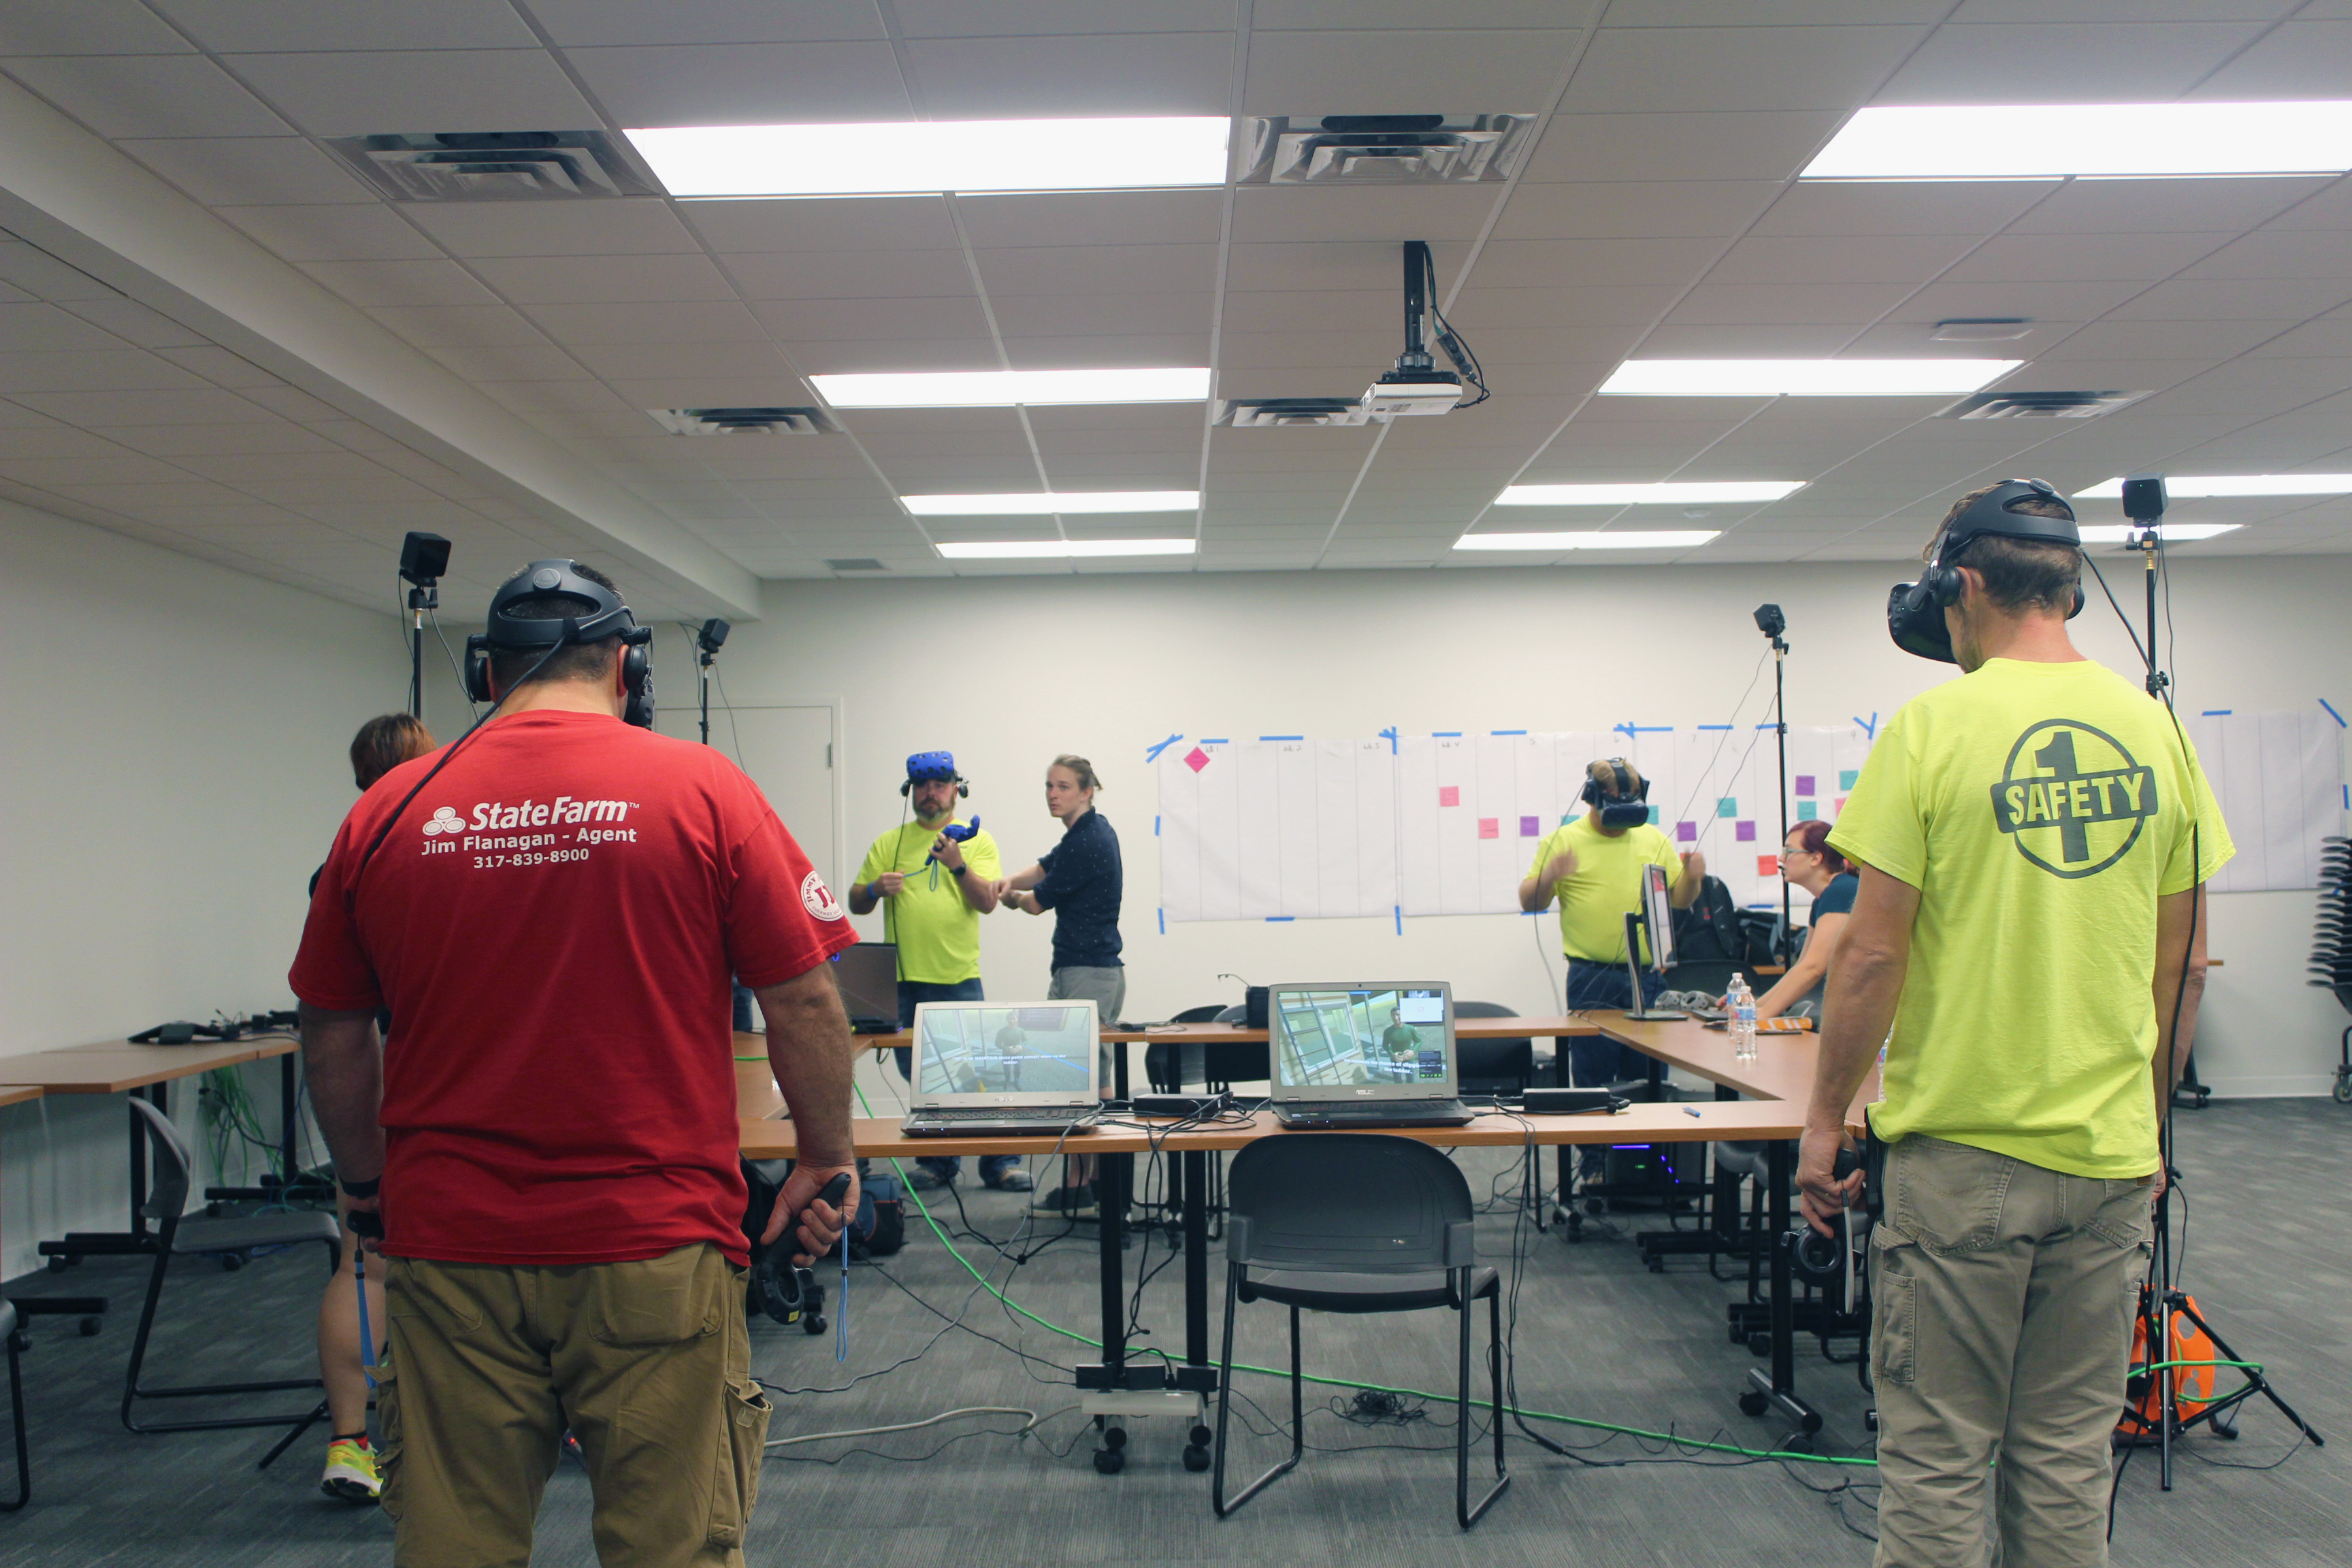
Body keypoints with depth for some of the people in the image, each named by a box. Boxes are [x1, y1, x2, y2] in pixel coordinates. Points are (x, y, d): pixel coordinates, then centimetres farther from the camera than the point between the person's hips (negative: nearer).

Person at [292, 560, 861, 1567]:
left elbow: (333, 1036, 10)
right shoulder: (702, 790, -5)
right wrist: (827, 1163, 8)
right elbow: (803, 1006, -5)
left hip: (451, 1253, 3)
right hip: (652, 1250, -2)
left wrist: (368, 1185, 23)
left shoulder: (390, 811, 2)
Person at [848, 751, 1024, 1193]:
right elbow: (855, 904, 11)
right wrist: (875, 888, -10)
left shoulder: (977, 841, 5)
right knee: (918, 1075, 9)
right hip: (904, 980, 3)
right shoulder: (888, 844, 10)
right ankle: (938, 1162, 21)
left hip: (960, 978, -2)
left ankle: (1000, 1162, 6)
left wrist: (958, 866, -23)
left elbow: (987, 902, -7)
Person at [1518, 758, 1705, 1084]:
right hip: (1591, 979, -3)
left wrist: (1692, 877, -3)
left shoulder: (1654, 840, 14)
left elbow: (1680, 899, 18)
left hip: (1647, 976, 4)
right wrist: (1548, 877, -21)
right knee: (1594, 1077, -2)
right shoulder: (1563, 841, 2)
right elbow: (1529, 902, -1)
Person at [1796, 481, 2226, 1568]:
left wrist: (1824, 1122, -2)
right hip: (2110, 1153, 5)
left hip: (1963, 1150, -5)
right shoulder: (2152, 729, 4)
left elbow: (1872, 955, -12)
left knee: (1937, 1457, 6)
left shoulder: (1935, 727, -11)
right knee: (2069, 1457, 14)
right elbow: (2181, 965, 10)